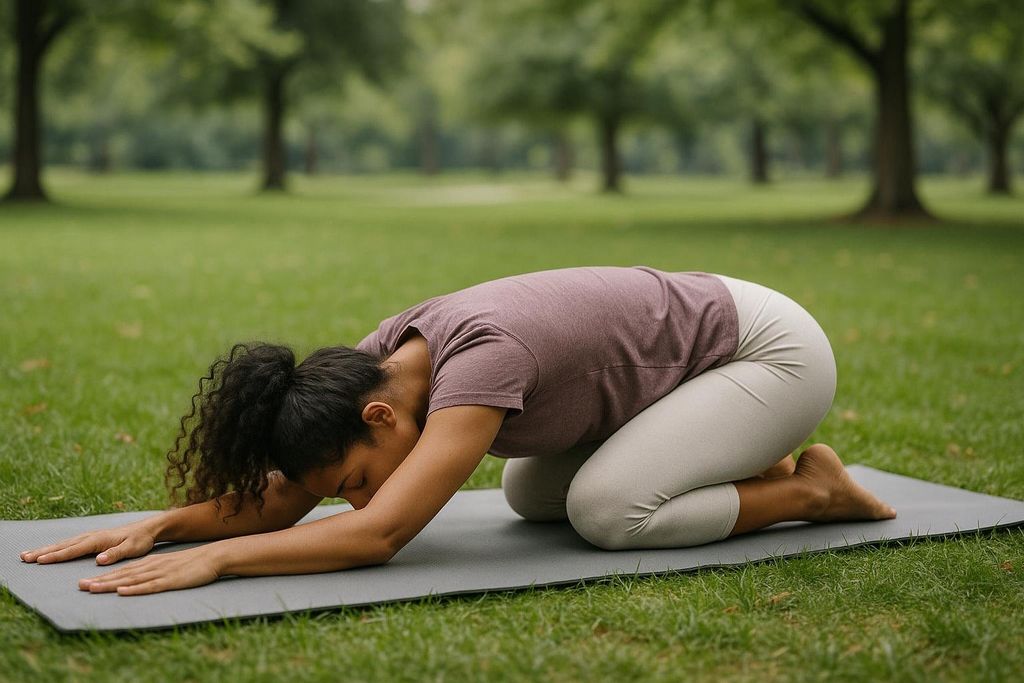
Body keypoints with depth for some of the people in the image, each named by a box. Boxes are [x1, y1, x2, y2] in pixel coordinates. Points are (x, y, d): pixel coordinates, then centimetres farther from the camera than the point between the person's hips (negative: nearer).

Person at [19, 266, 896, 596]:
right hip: (703, 333, 8)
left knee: (606, 510, -23)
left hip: (774, 346, -8)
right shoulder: (385, 357, -11)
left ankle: (810, 489, -2)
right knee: (532, 494, 9)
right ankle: (748, 466, 18)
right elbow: (284, 495, -6)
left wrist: (213, 558, -41)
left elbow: (379, 533, -42)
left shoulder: (480, 360, -35)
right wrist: (159, 522, -19)